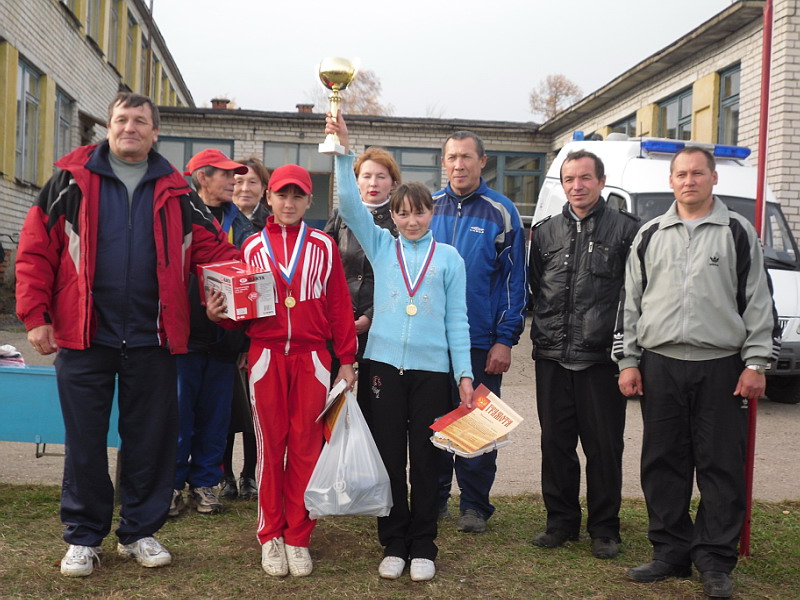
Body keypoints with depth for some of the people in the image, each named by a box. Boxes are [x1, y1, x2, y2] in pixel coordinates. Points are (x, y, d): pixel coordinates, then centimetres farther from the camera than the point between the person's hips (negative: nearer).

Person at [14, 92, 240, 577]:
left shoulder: (176, 191, 8)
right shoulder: (72, 180, 3)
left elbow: (212, 247, 7)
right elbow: (36, 249, 1)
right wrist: (35, 314, -6)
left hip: (152, 338, 2)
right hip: (84, 336, -1)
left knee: (151, 439, 9)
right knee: (85, 440, 7)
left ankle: (140, 531, 25)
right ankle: (84, 537, 22)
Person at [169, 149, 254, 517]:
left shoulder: (239, 222, 14)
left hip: (224, 332, 4)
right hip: (186, 331, -4)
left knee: (215, 411, 9)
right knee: (179, 409, 1)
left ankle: (204, 482, 20)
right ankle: (172, 483, 13)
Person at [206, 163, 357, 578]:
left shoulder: (323, 246, 7)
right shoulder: (252, 247, 9)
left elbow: (339, 306, 5)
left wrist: (346, 359, 3)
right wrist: (217, 313, -11)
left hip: (311, 357, 0)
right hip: (266, 356, 1)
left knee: (305, 446, 2)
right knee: (270, 445, 5)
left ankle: (298, 537, 13)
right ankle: (271, 535, 16)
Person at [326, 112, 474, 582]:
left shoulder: (449, 258, 6)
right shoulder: (381, 246, 9)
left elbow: (456, 319, 5)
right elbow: (351, 206, -3)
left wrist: (464, 373, -1)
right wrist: (344, 150, -13)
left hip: (432, 368, -1)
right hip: (385, 363, 1)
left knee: (426, 460, 5)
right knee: (390, 458, 7)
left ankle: (422, 547, 17)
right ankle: (393, 544, 19)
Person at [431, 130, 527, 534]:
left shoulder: (500, 212, -2)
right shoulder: (428, 207, 6)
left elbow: (515, 279, -3)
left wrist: (504, 340, -9)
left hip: (481, 341, -2)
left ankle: (474, 505, 20)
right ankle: (433, 498, 26)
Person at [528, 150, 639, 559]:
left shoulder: (625, 229, 1)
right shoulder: (545, 232, 12)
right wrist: (546, 330, 12)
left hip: (602, 357, -3)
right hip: (552, 357, 4)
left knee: (604, 446, 4)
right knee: (556, 442, 10)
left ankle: (604, 528, 18)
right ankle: (561, 520, 24)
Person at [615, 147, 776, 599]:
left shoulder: (738, 233, 5)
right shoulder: (650, 236, 12)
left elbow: (757, 302, 2)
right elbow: (632, 302, 12)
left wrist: (755, 362, -4)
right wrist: (628, 361, 6)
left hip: (720, 366, -2)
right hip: (660, 364, 3)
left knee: (722, 466, 1)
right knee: (663, 464, 7)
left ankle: (716, 561, 12)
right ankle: (672, 553, 19)